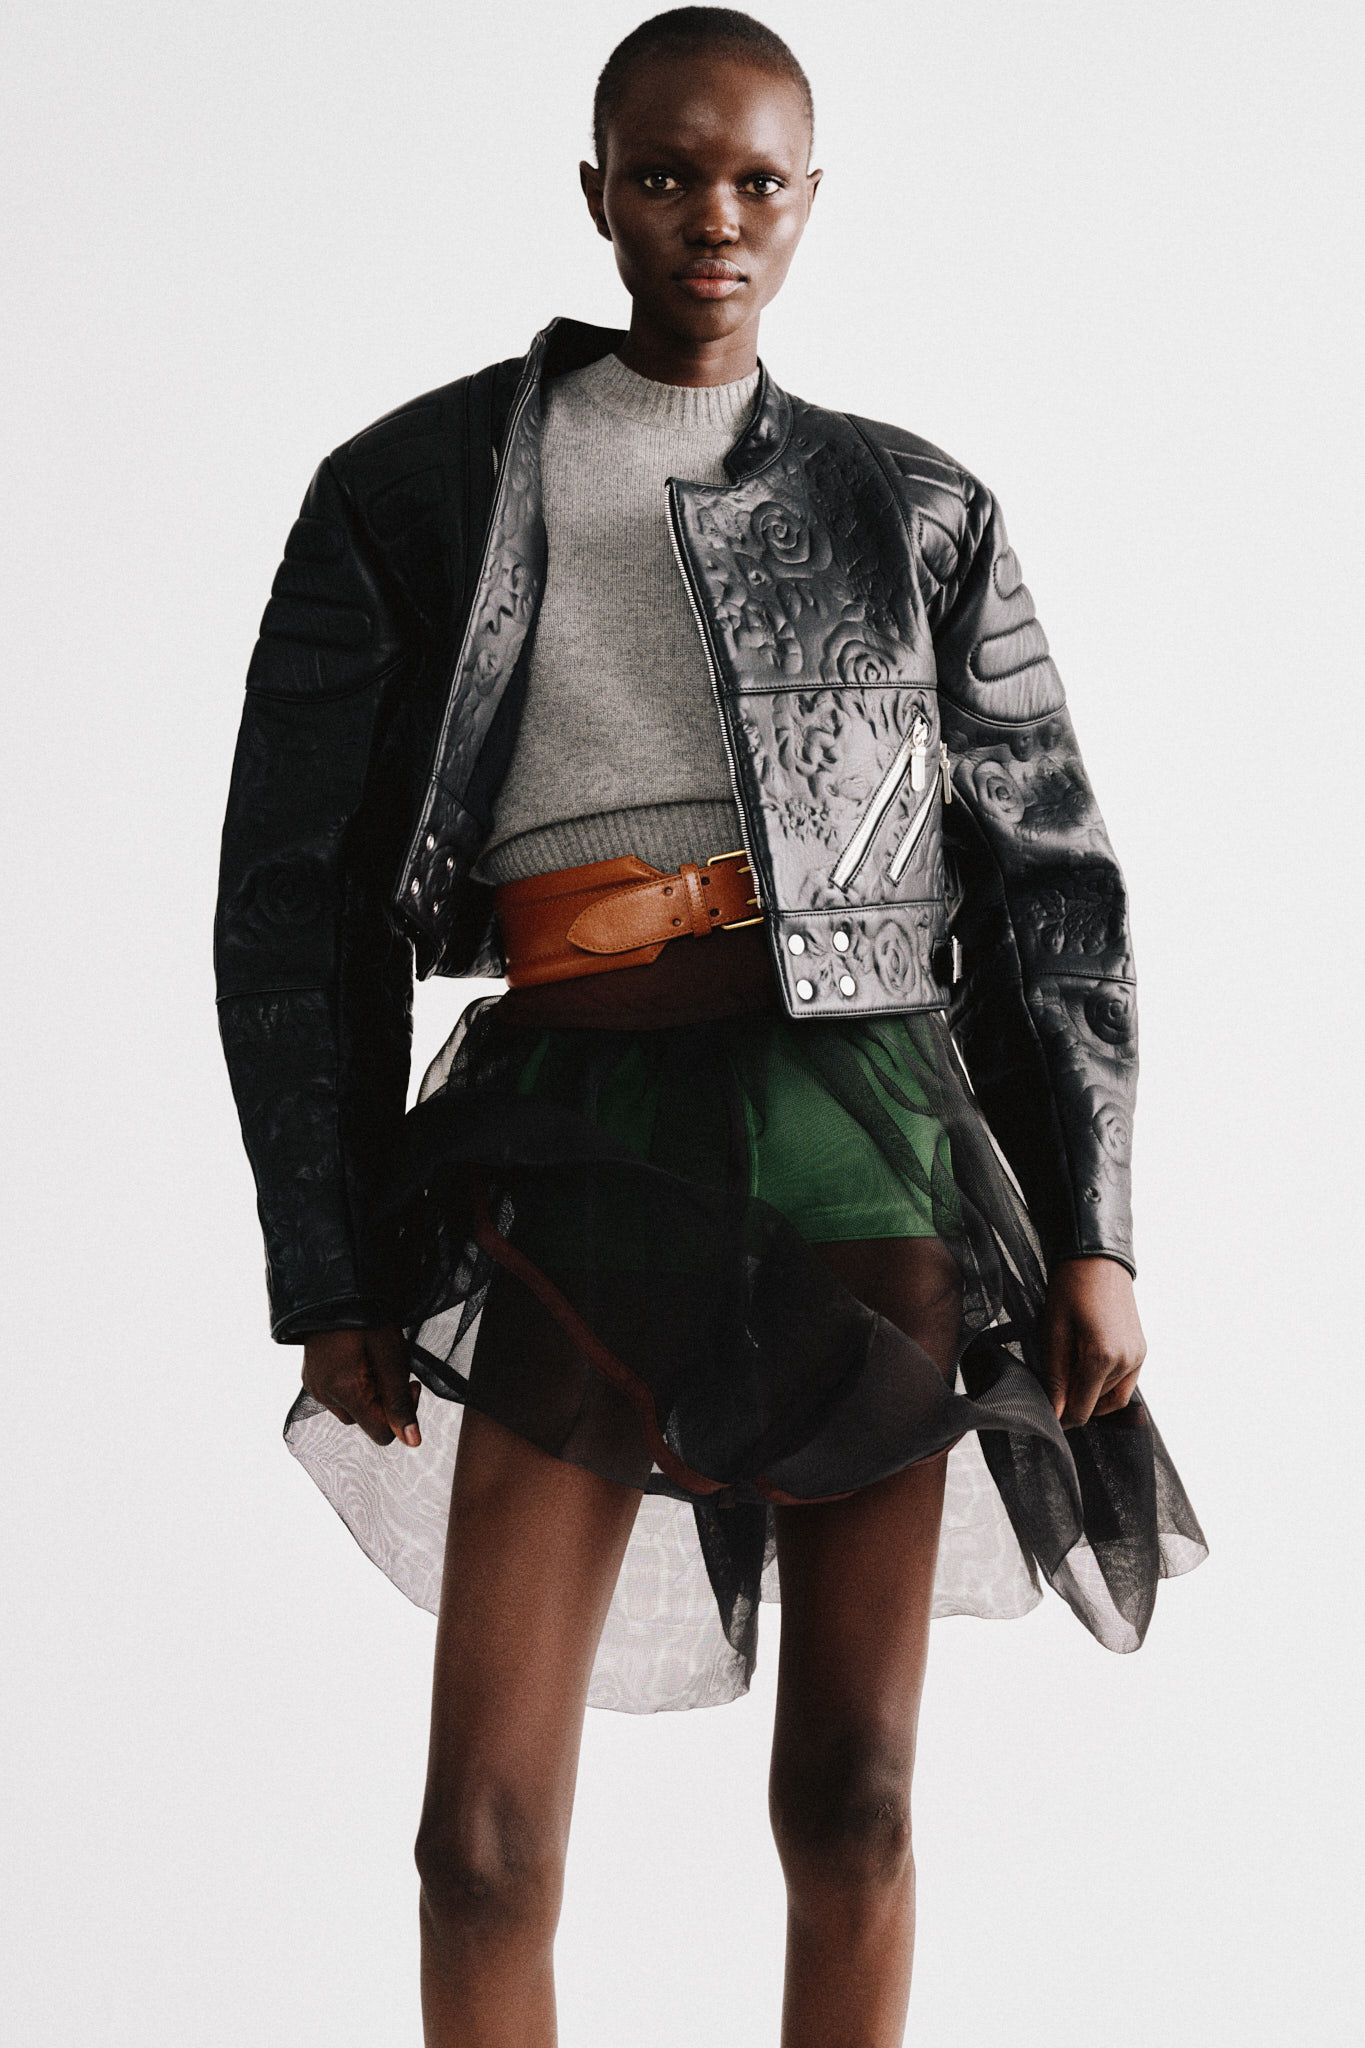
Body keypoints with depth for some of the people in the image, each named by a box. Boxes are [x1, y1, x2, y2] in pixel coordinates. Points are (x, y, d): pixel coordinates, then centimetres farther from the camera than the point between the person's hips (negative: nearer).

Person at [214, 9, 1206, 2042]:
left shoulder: (915, 512, 11)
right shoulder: (421, 489, 5)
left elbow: (1055, 882, 12)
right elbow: (297, 893, 4)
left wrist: (1089, 1232, 5)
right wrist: (334, 1270, 0)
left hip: (876, 1154, 2)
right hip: (586, 1158, -2)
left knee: (854, 1795, 8)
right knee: (486, 1829, -7)